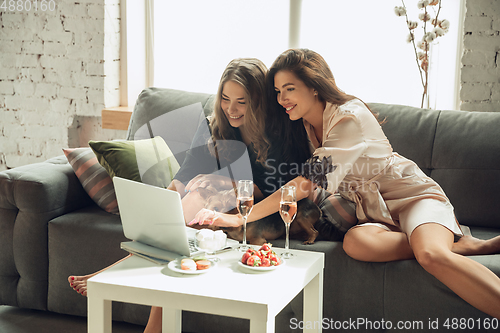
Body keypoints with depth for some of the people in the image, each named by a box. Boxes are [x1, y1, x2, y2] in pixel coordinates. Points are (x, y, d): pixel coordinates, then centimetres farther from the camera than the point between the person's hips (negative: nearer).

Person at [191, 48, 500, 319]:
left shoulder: (350, 117, -19)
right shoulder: (303, 124, 6)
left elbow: (310, 182, -27)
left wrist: (240, 217, -29)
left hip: (413, 196, -6)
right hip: (373, 212, 6)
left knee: (431, 254, -38)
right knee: (356, 242, -32)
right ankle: (462, 246, -21)